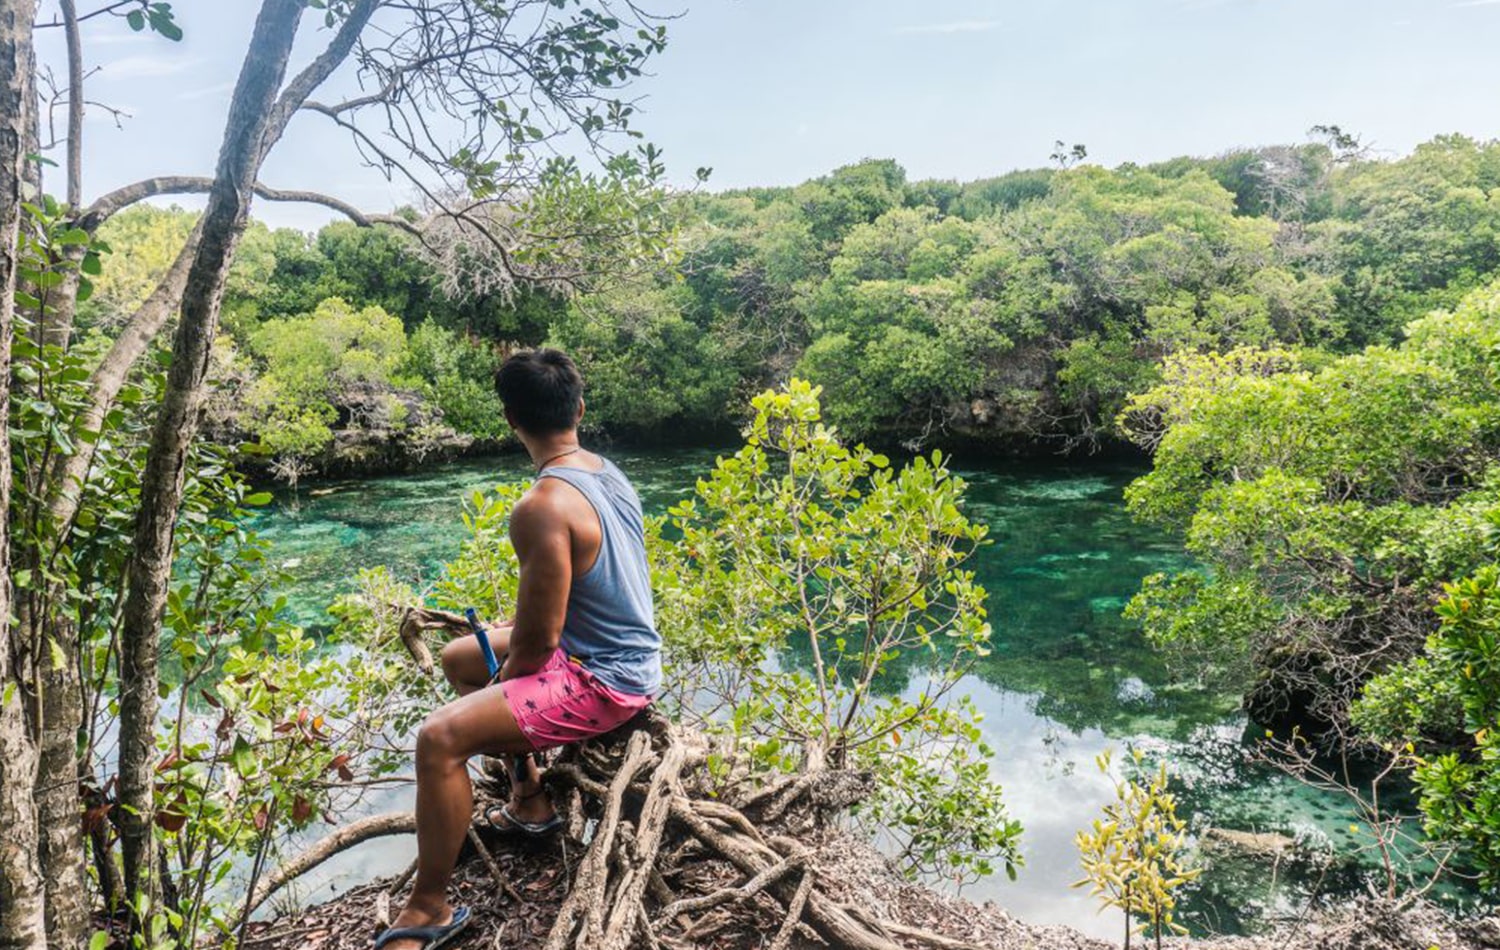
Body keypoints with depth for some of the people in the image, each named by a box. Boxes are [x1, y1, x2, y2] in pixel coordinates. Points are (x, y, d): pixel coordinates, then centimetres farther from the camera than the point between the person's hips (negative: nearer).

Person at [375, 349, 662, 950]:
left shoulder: (543, 508, -26)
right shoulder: (605, 471, 3)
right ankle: (529, 800, 26)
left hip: (600, 682, -10)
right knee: (459, 658, 22)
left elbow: (538, 639, -22)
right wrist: (503, 633, 13)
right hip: (626, 657, 10)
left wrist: (499, 685, -3)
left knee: (441, 738, -22)